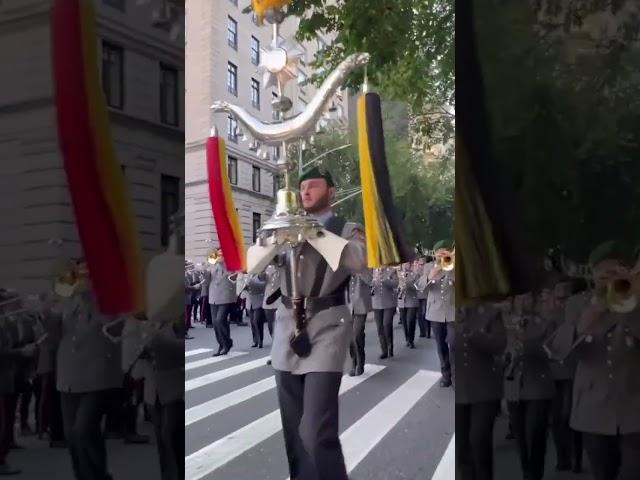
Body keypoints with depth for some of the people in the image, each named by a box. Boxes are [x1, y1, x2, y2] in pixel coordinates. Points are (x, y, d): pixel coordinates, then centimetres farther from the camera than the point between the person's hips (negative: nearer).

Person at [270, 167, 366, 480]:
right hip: (287, 328, 5)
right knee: (294, 429, 12)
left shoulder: (346, 229, 3)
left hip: (326, 329, -5)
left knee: (317, 432, -15)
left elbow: (362, 260, -17)